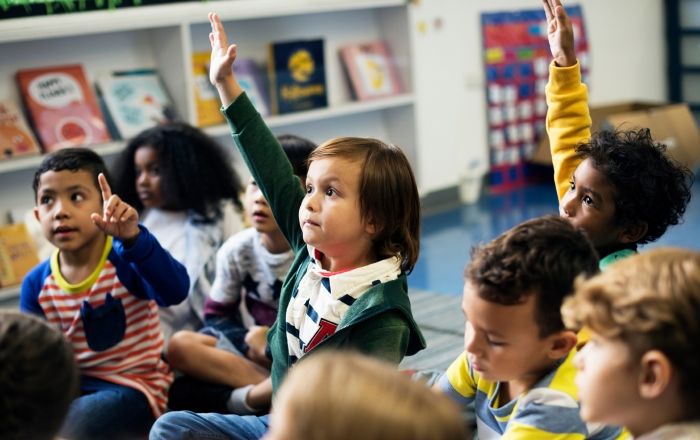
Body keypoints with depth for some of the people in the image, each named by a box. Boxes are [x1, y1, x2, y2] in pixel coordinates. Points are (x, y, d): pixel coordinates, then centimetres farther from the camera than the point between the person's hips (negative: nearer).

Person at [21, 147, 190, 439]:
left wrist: (132, 238, -51)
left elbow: (175, 291, -37)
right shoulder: (36, 284, 0)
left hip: (132, 385, -5)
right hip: (70, 387, 5)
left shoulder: (125, 260, -16)